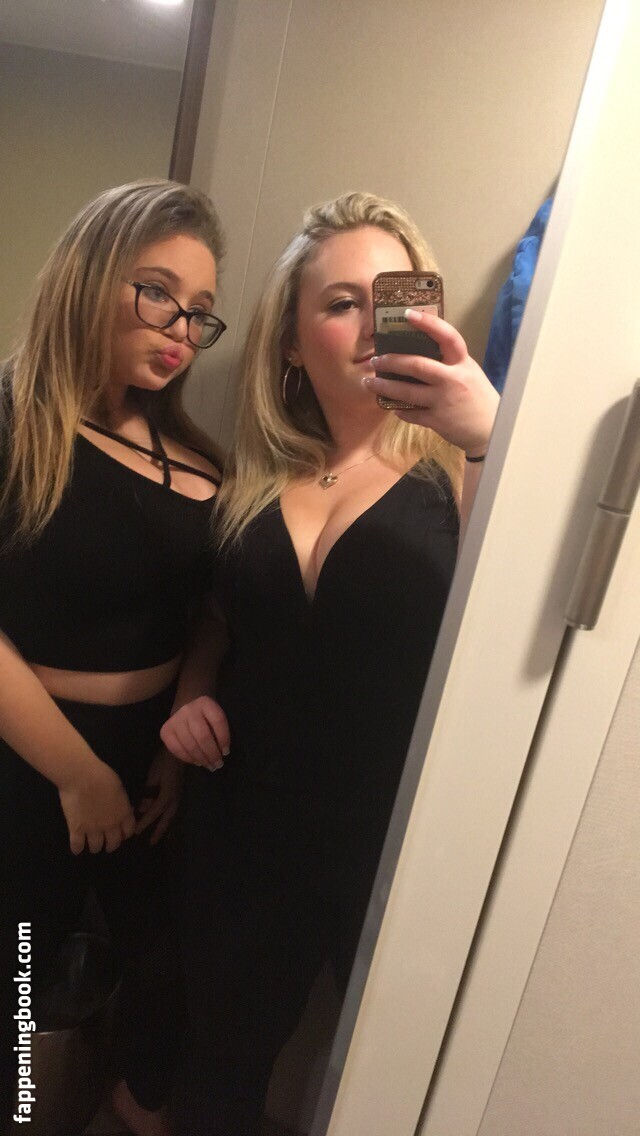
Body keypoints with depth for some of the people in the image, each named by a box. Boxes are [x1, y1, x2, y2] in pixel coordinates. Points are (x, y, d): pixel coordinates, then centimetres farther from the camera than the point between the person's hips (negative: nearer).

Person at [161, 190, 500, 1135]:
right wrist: (192, 697, -2)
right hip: (241, 836, 3)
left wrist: (495, 439, -42)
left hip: (391, 854, -2)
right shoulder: (253, 480, 1)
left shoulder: (455, 473, -11)